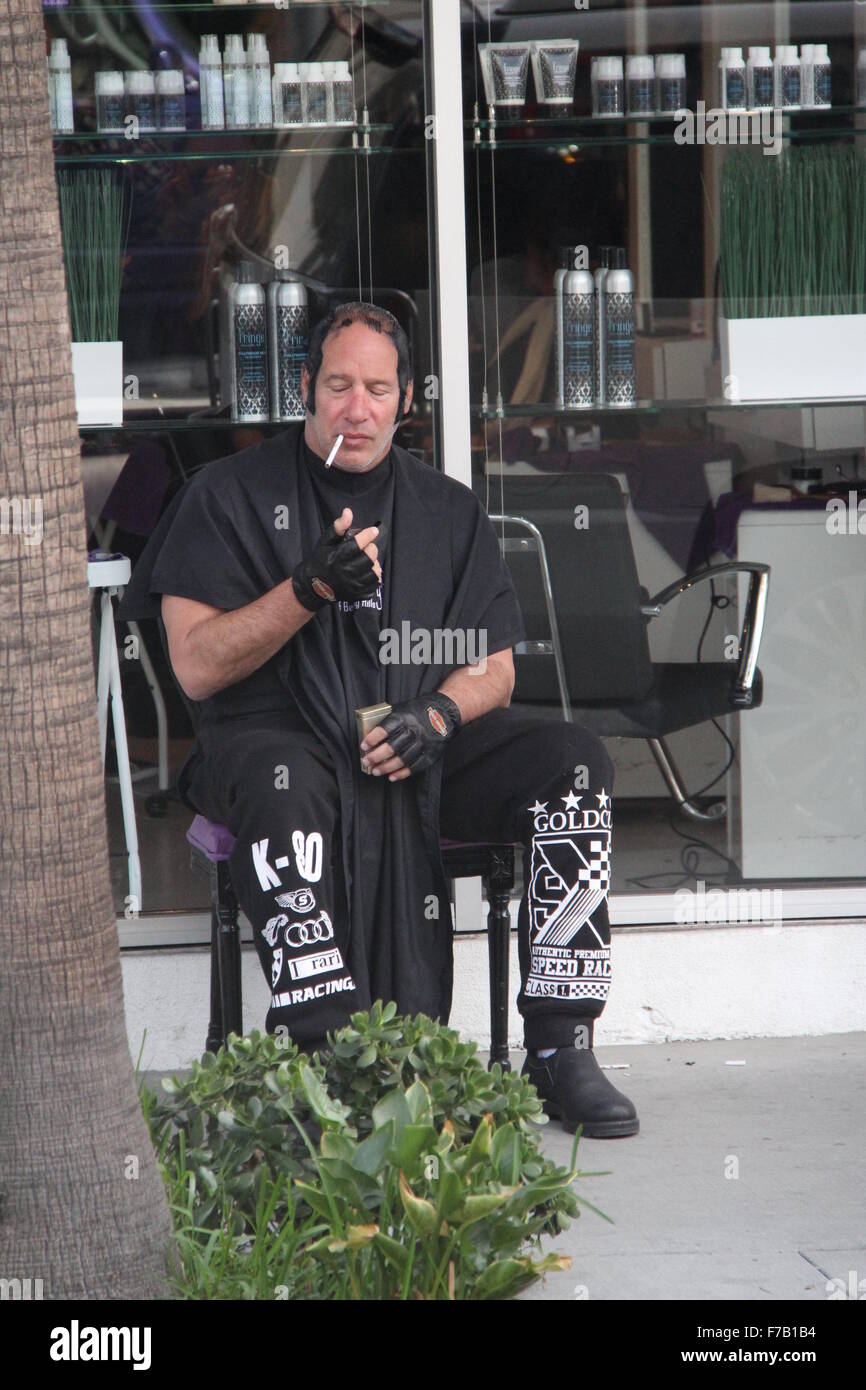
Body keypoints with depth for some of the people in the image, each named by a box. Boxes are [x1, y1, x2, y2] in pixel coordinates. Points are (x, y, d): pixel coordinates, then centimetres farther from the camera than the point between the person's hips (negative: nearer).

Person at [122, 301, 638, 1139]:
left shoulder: (449, 511, 16)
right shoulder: (230, 496, 5)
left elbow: (494, 668, 13)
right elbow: (196, 668, -3)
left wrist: (436, 716, -10)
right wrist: (309, 588, -16)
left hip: (421, 750, 4)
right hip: (277, 734, -3)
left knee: (573, 762, -21)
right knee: (285, 786, -39)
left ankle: (559, 1051, -21)